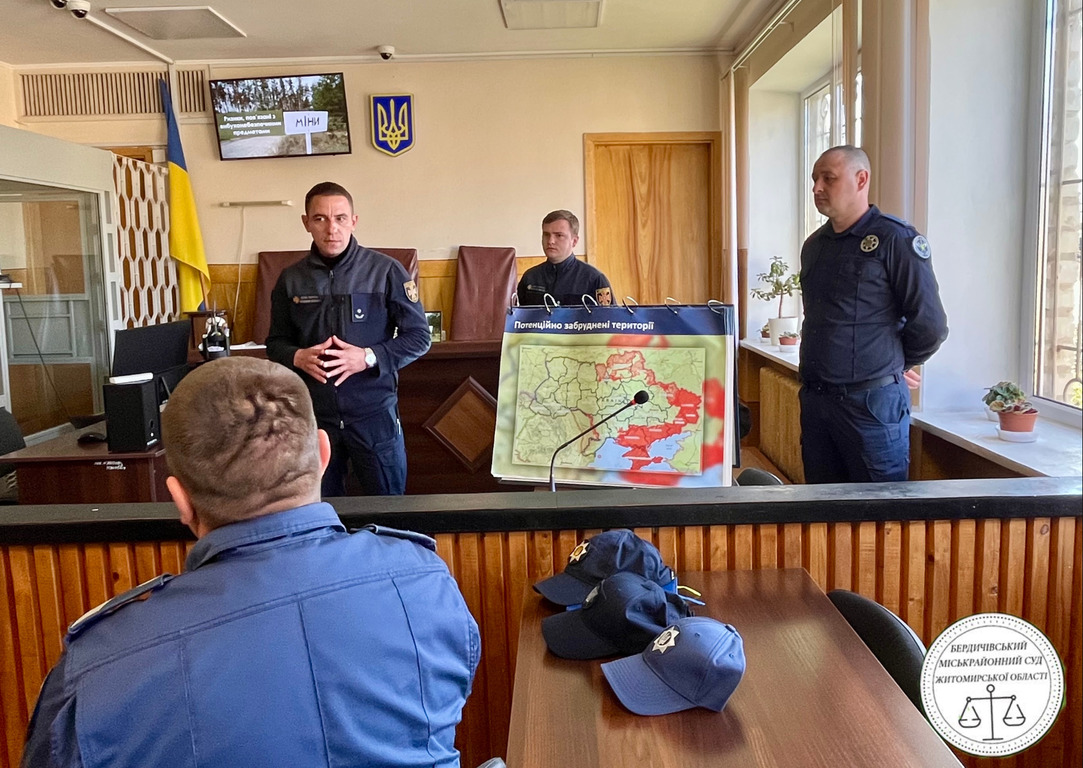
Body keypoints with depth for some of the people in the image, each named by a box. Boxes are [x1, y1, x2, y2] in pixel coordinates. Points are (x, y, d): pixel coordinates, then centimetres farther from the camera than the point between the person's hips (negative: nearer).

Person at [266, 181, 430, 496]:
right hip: (313, 415, 3)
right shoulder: (291, 279, 3)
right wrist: (297, 357, -12)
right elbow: (275, 342, 11)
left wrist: (368, 358, -19)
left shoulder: (386, 271, -7)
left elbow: (419, 336, -4)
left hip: (374, 413, -2)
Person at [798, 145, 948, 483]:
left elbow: (929, 325, -10)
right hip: (814, 399, 7)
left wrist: (895, 364, 4)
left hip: (872, 401, -6)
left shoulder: (895, 239, -9)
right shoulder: (814, 245, 13)